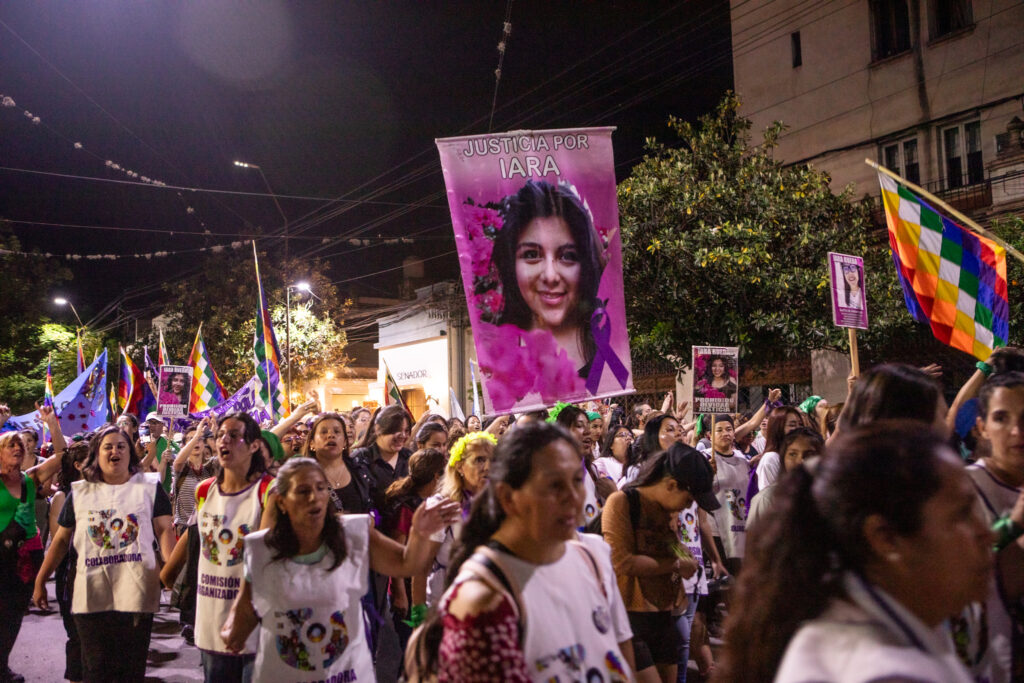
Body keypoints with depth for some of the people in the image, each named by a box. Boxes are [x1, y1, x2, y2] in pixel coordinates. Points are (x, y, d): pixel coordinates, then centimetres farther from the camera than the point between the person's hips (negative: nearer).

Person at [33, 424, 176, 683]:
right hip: (91, 594, 2)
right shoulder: (79, 492, 9)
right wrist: (40, 581, 12)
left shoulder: (150, 487, 4)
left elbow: (164, 530, -1)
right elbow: (61, 539, 14)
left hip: (136, 591, -1)